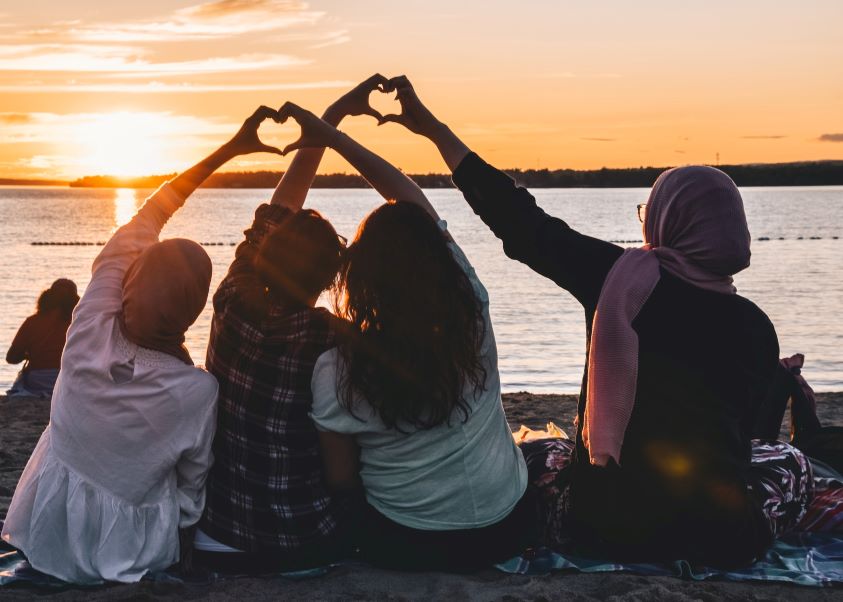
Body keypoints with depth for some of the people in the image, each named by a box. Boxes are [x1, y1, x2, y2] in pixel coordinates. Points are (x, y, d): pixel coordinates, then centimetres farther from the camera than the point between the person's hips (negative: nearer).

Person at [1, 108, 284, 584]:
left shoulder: (89, 338, -24)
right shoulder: (199, 391, -30)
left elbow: (140, 225, -12)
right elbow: (194, 484, -11)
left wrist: (229, 149, -6)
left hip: (46, 539, 2)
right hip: (126, 555, -2)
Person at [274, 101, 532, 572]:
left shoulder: (336, 372, -20)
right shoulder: (471, 316, -14)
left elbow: (340, 478, -7)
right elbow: (415, 200, -4)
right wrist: (331, 135, 2)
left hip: (405, 546, -1)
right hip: (506, 531, 2)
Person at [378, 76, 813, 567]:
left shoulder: (616, 277, -12)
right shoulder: (754, 327, -8)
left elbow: (522, 222, -6)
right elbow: (740, 430, 6)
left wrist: (434, 129, 2)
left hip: (601, 526, 1)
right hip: (718, 541, 0)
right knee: (790, 459, 30)